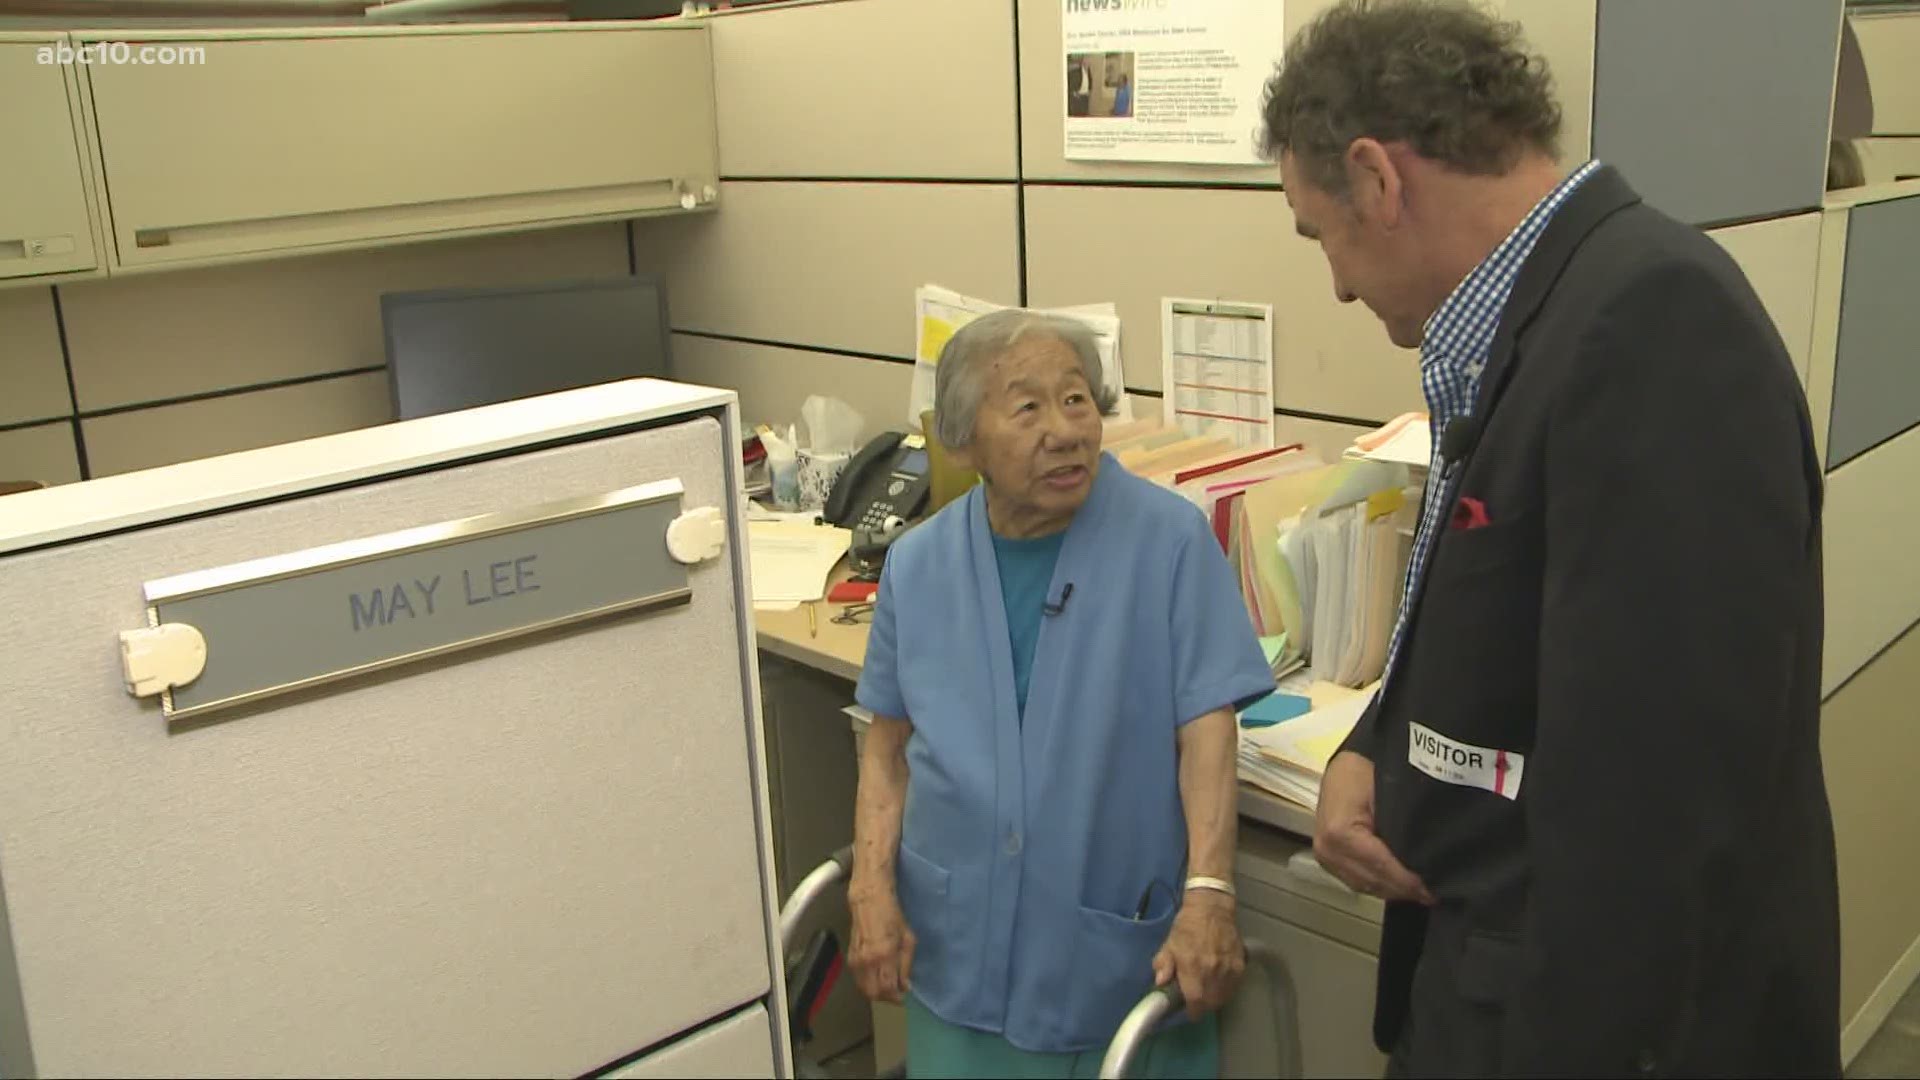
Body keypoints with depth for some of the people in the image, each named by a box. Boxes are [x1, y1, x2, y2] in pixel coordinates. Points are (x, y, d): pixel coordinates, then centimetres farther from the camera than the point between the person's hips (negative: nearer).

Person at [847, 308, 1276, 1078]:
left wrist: (1208, 895, -23)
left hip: (1119, 947, -2)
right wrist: (873, 887, -4)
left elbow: (1207, 728, -13)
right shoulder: (917, 564, 0)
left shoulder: (1170, 539, -12)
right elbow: (889, 740, 7)